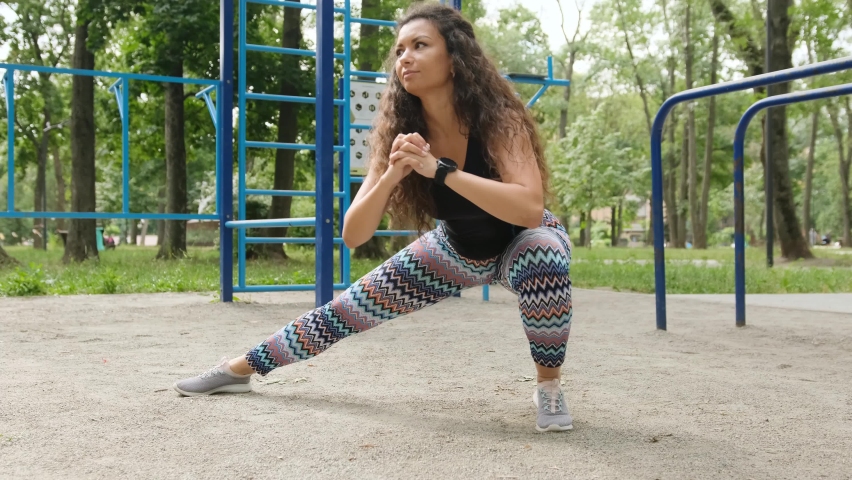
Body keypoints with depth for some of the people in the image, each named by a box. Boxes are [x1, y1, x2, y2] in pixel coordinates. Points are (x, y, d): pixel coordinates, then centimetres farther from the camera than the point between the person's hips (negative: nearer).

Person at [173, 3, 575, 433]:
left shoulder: (497, 117, -31)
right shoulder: (399, 131, -19)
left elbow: (530, 207, -46)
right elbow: (353, 235, -21)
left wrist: (440, 169, -48)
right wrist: (391, 175, -39)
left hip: (520, 243, -3)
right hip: (456, 248, 4)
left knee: (544, 255, -39)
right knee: (349, 309, 2)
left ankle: (549, 385, -15)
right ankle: (240, 368, 22)